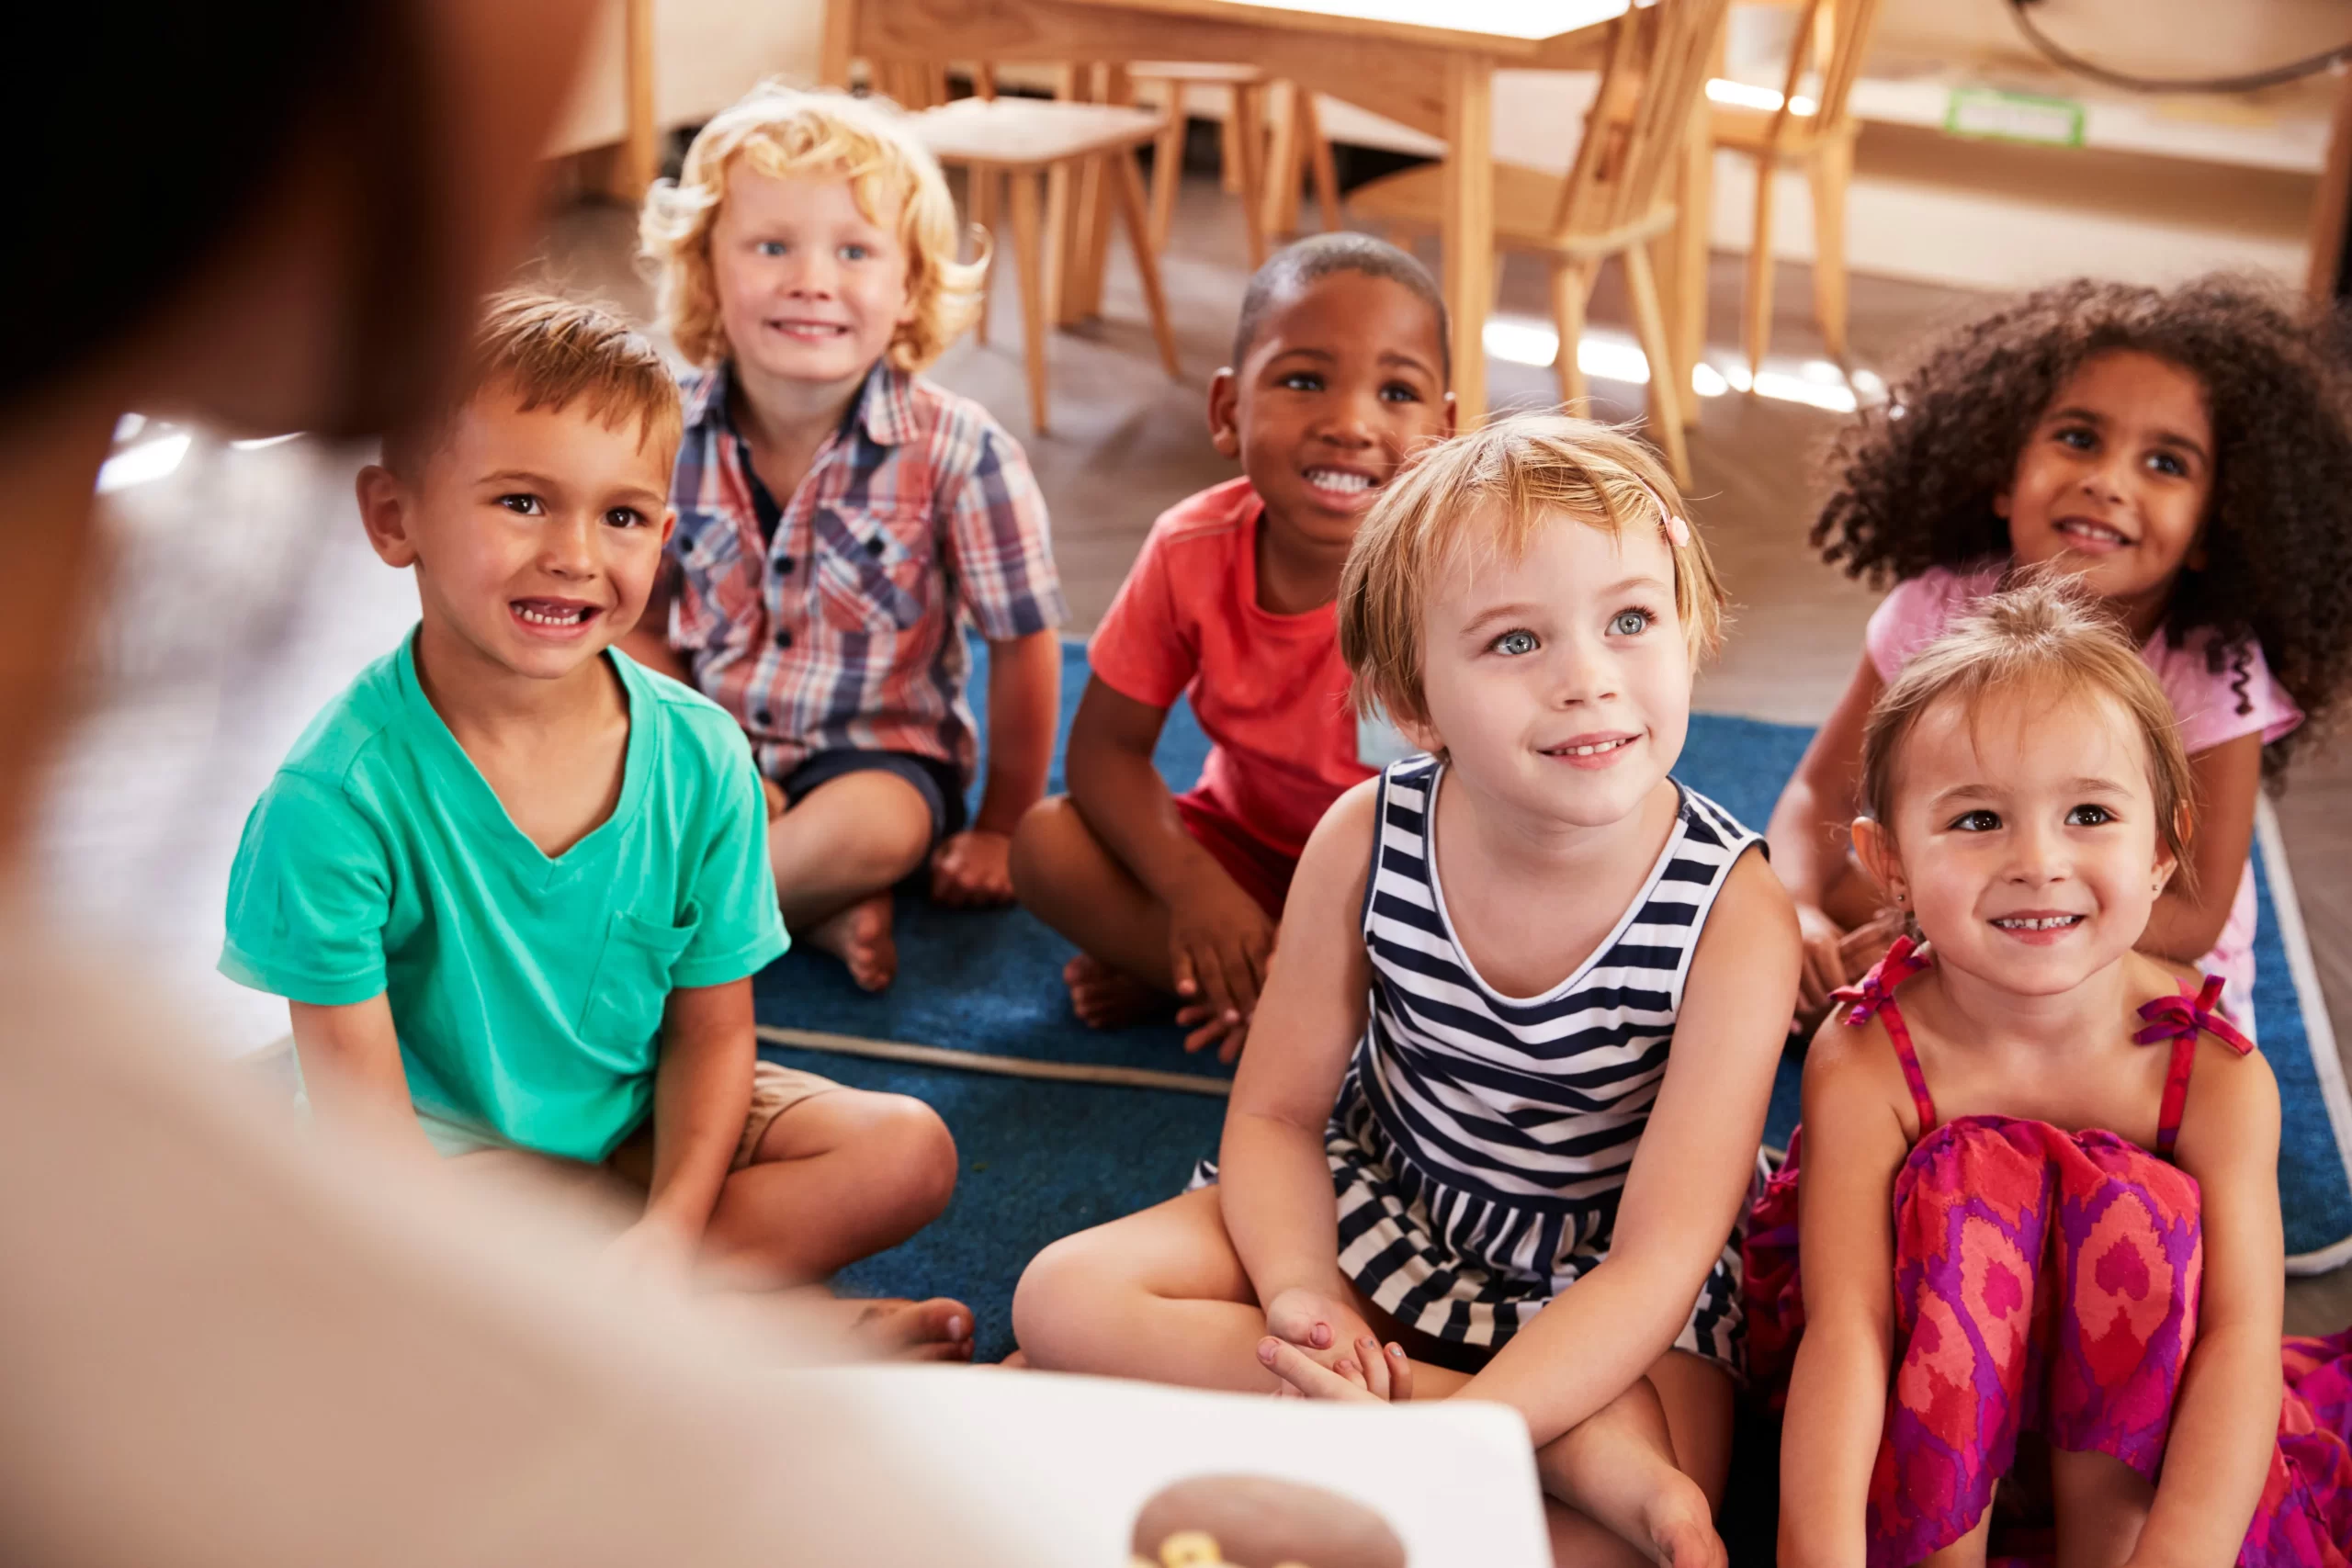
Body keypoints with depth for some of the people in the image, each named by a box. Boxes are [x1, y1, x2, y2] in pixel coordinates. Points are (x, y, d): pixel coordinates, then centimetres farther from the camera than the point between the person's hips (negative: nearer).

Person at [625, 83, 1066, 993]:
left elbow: (1023, 644, -8)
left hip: (880, 753, -3)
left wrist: (1000, 828, -2)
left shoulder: (959, 454, -18)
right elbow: (639, 628, 2)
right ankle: (817, 905, -19)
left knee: (876, 824, -35)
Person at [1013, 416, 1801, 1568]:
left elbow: (1661, 1254, -26)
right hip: (1378, 1211, 4)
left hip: (1599, 1285, -3)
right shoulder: (1366, 840, -17)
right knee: (1065, 1298, -16)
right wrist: (1300, 1295, -27)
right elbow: (1277, 1111, -5)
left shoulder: (1734, 916, -25)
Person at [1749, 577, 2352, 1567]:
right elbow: (1843, 1332, -31)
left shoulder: (2217, 1078, -17)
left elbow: (2241, 1336, -27)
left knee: (2141, 1215, -27)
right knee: (1968, 1187, -28)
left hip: (2123, 1407, 1)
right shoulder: (1865, 1066, -21)